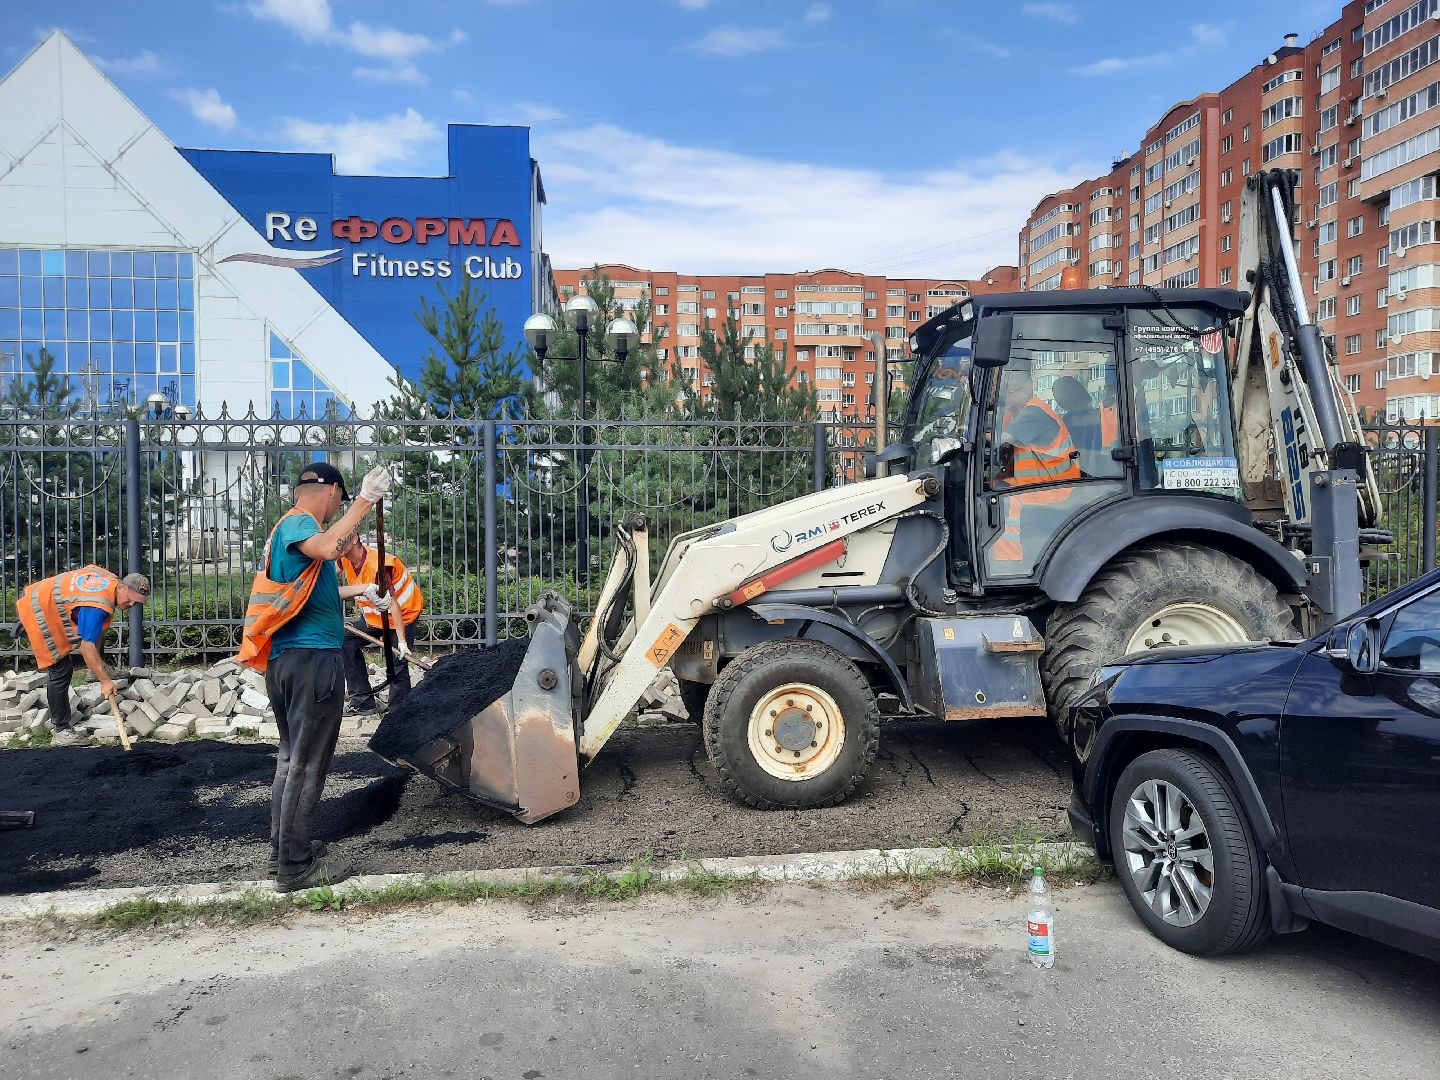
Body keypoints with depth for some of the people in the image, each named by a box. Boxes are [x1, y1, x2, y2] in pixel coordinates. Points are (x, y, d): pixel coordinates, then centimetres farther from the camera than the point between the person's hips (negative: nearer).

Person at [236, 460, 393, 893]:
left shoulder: (290, 526, 20)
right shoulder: (298, 522, -11)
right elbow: (328, 547, -35)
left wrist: (358, 590, 43)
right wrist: (364, 501, -30)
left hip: (287, 659, 10)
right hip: (312, 657, -10)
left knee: (292, 756, 19)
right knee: (307, 763, -4)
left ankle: (283, 847, 29)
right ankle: (295, 866, 3)